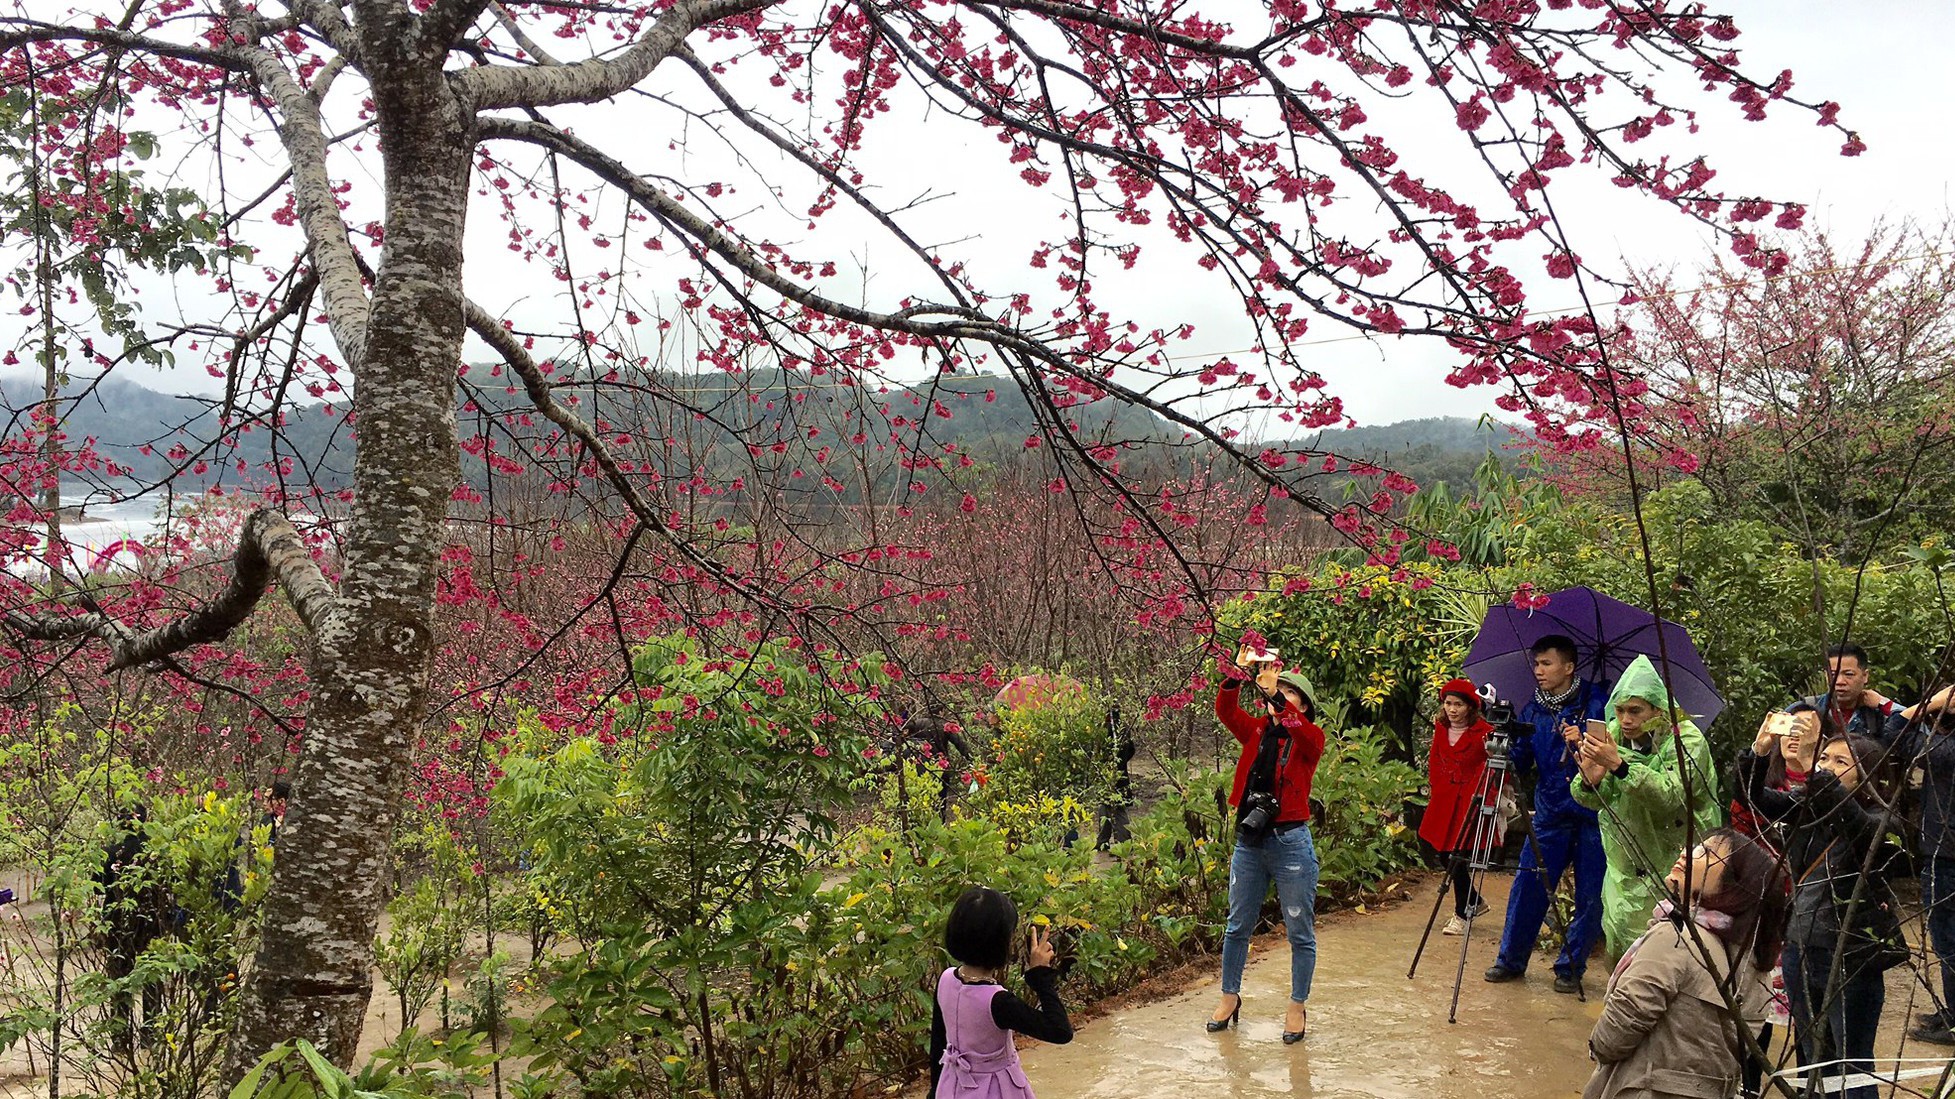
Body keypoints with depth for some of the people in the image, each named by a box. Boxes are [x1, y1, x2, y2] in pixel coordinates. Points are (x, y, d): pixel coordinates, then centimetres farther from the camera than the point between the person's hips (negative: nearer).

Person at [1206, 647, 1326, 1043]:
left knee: (1300, 932, 6)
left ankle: (1298, 1007, 20)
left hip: (1290, 843, -4)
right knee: (1237, 926, 15)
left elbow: (1299, 727, -27)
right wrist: (1238, 672, -22)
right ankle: (1229, 997, 30)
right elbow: (1225, 711, -9)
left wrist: (1275, 695, -37)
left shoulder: (1311, 740, -4)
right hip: (1249, 840, 4)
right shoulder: (1256, 731, 7)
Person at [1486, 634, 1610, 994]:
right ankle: (1511, 960, 16)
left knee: (1590, 896, 2)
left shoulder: (1595, 702, -4)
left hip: (1592, 812, -3)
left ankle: (1571, 968, 16)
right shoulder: (1533, 710, 9)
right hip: (1550, 812, 4)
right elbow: (1520, 763, 10)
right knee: (1528, 885, 2)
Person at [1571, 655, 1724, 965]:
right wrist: (1589, 780, -25)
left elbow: (1670, 795, -29)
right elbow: (1595, 801, -1)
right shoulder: (1612, 733, 1)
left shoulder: (1687, 739, -14)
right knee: (1617, 944, 6)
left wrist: (1618, 764, -38)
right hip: (1626, 868, 5)